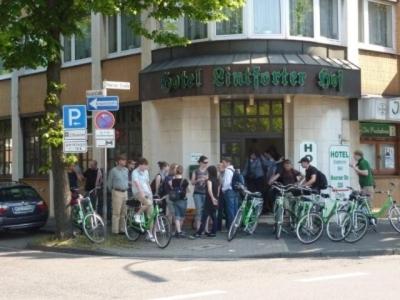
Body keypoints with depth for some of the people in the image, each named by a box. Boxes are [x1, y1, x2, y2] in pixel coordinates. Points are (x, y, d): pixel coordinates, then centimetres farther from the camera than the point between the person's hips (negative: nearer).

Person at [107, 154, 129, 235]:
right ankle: (115, 230, -2)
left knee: (124, 212, 8)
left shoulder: (126, 170, 11)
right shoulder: (113, 170, -5)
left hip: (125, 192, 6)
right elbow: (109, 183, 3)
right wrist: (112, 191, 9)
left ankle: (122, 229, 15)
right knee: (116, 213, -6)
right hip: (117, 192, -6)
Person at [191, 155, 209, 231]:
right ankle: (198, 229, -3)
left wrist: (207, 179, -13)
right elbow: (192, 182, 2)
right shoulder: (195, 171, 4)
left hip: (206, 193, 2)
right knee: (199, 210, -6)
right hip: (197, 193, -2)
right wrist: (198, 180, -15)